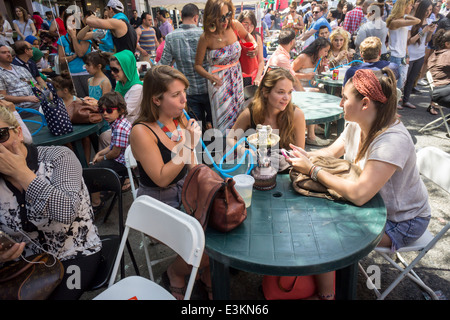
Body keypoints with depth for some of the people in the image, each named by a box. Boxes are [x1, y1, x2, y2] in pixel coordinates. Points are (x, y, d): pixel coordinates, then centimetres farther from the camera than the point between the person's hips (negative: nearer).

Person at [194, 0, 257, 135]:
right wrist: (210, 76, -25)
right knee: (224, 119, 0)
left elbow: (246, 35, 17)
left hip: (237, 77, 4)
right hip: (219, 80, -4)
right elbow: (197, 65, -6)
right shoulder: (206, 38, -15)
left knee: (239, 114, 15)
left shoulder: (235, 25, -8)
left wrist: (255, 44, -6)